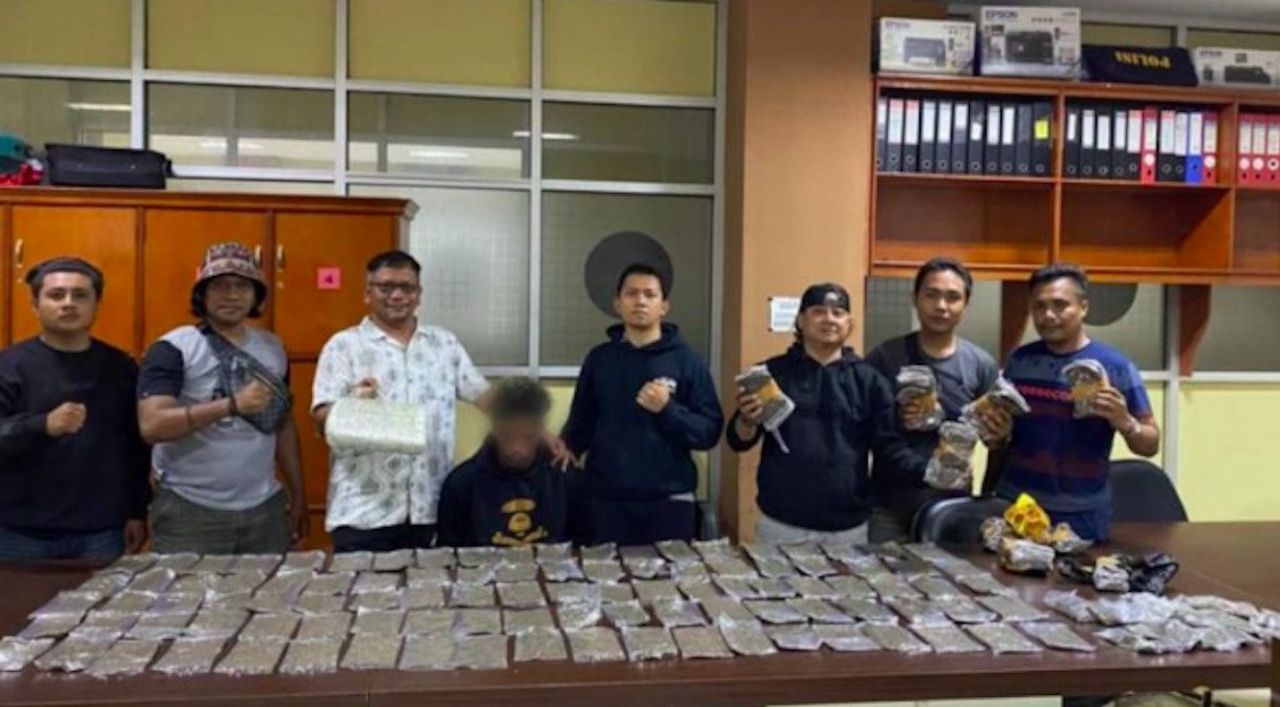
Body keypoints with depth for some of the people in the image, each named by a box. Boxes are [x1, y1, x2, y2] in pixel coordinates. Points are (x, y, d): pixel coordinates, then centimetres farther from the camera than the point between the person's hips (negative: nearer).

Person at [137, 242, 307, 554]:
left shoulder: (273, 348, 10)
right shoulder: (174, 349, -7)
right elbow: (152, 426, -18)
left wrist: (298, 493, 15)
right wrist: (232, 404, -25)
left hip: (265, 508, 5)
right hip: (190, 510, -5)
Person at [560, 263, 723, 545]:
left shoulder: (687, 360, 2)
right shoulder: (599, 358, 8)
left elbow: (710, 431, -2)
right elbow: (581, 423, 13)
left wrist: (668, 410, -16)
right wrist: (564, 449, -6)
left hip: (670, 500, -1)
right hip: (608, 500, 2)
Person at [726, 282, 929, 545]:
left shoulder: (868, 379, 5)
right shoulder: (773, 372, 2)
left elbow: (889, 442, 2)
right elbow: (738, 442, 2)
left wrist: (930, 471, -16)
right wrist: (748, 421, -19)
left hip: (849, 528, 1)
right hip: (782, 525, -1)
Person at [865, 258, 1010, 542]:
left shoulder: (981, 364, 0)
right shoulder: (883, 357, -5)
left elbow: (991, 439, 7)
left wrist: (1000, 434, -14)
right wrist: (891, 419, -21)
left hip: (951, 503, 1)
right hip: (888, 503, -1)